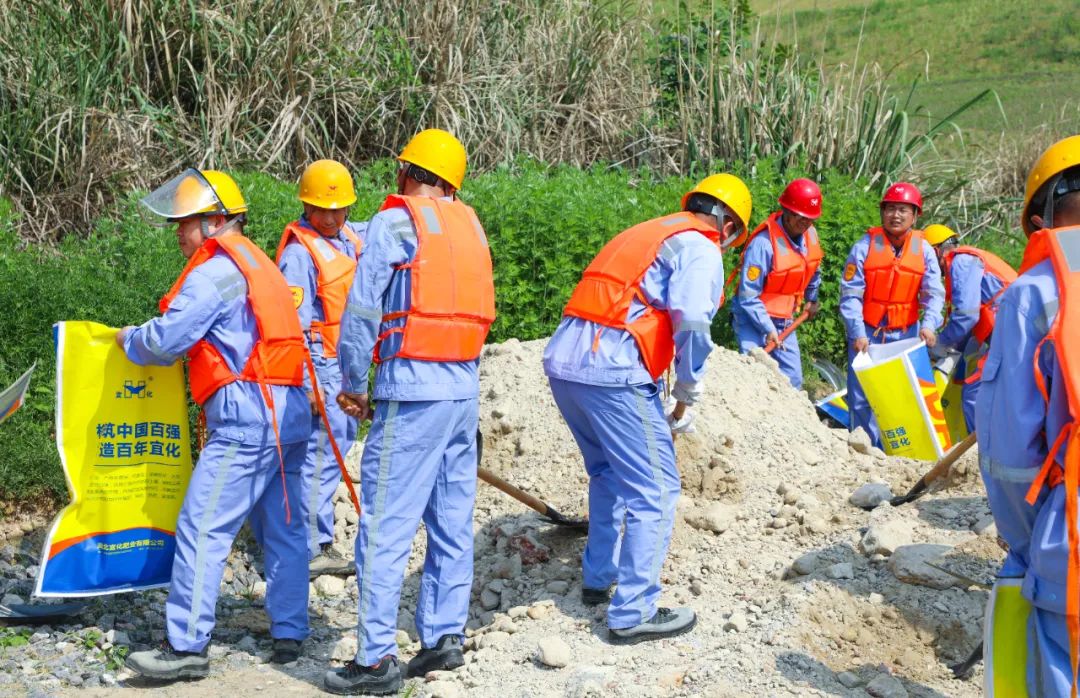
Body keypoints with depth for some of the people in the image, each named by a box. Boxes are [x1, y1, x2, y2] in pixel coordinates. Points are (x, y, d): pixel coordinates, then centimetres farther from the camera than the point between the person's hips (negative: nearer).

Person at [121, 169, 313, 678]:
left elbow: (165, 340, -11)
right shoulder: (257, 263, 21)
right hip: (289, 411, 10)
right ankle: (289, 635, 20)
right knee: (284, 527, 13)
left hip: (247, 415, -10)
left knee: (202, 528, -7)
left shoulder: (215, 272, -9)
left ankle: (186, 646, -7)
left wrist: (129, 339, 9)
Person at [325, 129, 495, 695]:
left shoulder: (392, 224, -6)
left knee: (385, 527, -4)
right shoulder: (470, 227, 13)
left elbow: (361, 312, -7)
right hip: (465, 391, 7)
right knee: (452, 521, 13)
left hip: (411, 392, -7)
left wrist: (353, 385, 3)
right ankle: (445, 636, 19)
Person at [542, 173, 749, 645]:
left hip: (563, 361, 9)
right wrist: (686, 398, -3)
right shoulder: (701, 250, -1)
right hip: (613, 375, -9)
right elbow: (692, 324, -17)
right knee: (654, 492, 0)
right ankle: (634, 613, 1)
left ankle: (598, 579, 35)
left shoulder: (645, 233, 24)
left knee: (609, 473, 27)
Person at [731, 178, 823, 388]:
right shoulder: (763, 244, -26)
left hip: (784, 321, 7)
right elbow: (748, 297, -23)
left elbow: (813, 271, 20)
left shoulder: (810, 235, -3)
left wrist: (811, 300, 31)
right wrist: (768, 329, -22)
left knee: (792, 379, 10)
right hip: (754, 319, -7)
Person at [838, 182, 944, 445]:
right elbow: (850, 294, -7)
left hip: (905, 334, 2)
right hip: (867, 334, -2)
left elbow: (934, 293, -2)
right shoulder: (865, 246, -6)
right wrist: (858, 333, -15)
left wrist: (928, 324, -20)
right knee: (862, 398, 0)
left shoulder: (923, 249, 0)